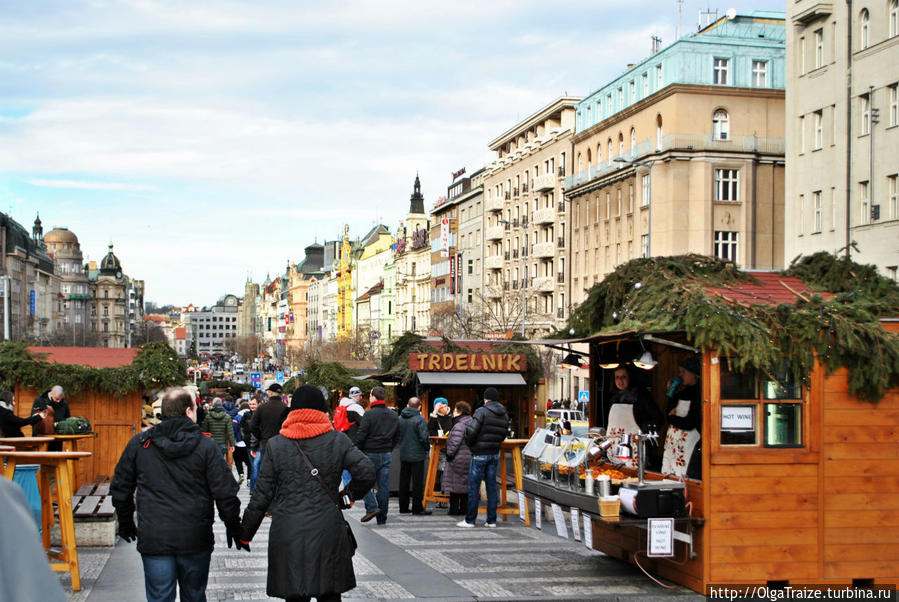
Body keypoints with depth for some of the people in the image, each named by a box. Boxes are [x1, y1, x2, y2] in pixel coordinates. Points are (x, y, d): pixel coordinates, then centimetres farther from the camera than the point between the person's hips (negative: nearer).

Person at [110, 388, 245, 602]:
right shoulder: (206, 446, -6)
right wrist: (233, 527, 9)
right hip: (196, 540, -1)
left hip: (153, 540, 1)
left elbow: (120, 488, 11)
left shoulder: (138, 444, 2)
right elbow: (225, 493, -6)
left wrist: (125, 524, 25)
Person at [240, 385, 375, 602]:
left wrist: (245, 533, 10)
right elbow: (367, 472, -8)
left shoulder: (275, 445, 1)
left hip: (287, 532, 0)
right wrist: (350, 494, 12)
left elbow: (261, 495, 2)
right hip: (327, 531, 0)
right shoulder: (338, 441, 1)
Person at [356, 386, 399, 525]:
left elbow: (361, 436, -13)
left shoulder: (369, 414, -11)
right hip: (387, 456, 6)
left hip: (370, 454, -6)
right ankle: (382, 517, 10)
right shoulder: (394, 416, 10)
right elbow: (396, 437, 16)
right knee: (384, 486, 6)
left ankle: (372, 507, -10)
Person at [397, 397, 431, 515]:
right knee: (417, 482, 1)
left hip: (403, 455, 5)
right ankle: (417, 508, 3)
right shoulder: (420, 420, -15)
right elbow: (424, 438, -17)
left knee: (404, 481, 12)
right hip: (417, 455, -5)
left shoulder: (400, 418, 2)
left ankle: (403, 507, 17)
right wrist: (427, 448, 0)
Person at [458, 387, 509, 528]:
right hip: (495, 454, 6)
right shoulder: (504, 415, 7)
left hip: (480, 454, -6)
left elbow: (471, 431, -19)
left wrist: (470, 444, -1)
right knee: (491, 486, 10)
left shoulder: (482, 411, -13)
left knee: (474, 486, 1)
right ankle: (491, 520, 10)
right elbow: (504, 434, 9)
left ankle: (470, 520, 3)